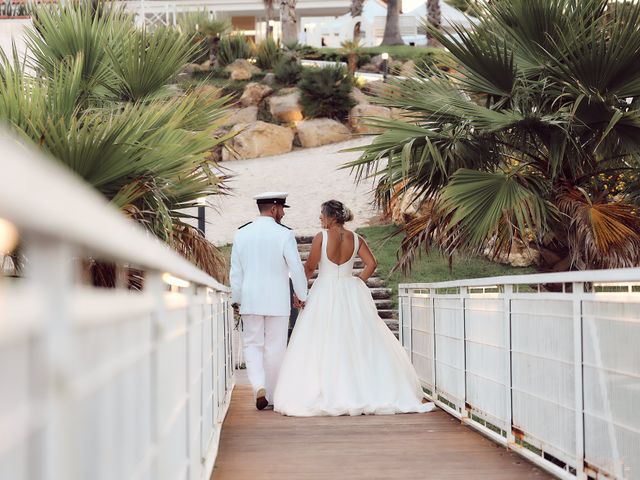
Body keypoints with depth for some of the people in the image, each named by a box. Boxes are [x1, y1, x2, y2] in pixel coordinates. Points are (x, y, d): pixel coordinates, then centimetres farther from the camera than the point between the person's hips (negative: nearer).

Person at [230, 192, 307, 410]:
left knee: (253, 345, 11)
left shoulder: (241, 234, 1)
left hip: (250, 300, 2)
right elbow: (296, 268, -7)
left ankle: (259, 386, -9)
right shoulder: (284, 235, -10)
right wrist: (301, 295, 8)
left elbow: (235, 271, 5)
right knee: (275, 347, 8)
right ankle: (272, 396, 16)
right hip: (277, 301, -2)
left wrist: (236, 300, 15)